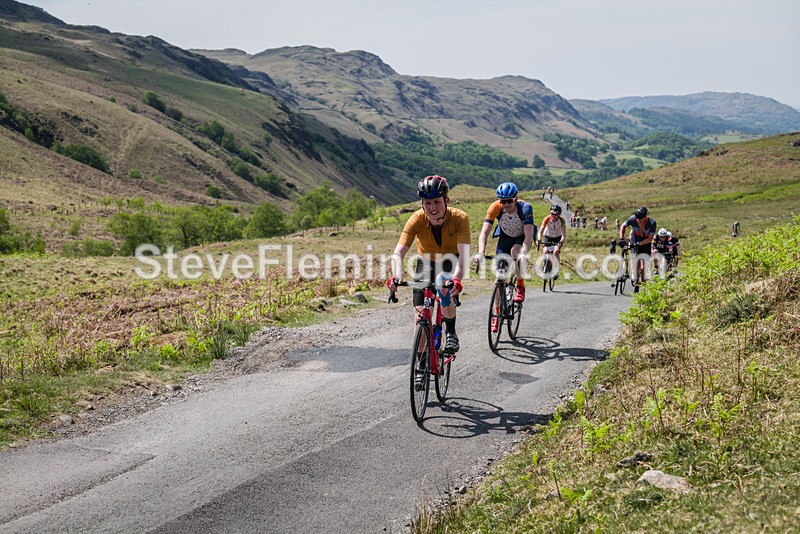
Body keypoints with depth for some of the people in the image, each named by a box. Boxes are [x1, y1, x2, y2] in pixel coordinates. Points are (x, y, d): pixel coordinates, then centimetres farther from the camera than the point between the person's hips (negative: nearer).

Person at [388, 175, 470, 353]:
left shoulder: (460, 218, -31)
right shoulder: (417, 219, -28)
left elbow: (464, 254, -41)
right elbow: (398, 252, -35)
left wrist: (457, 278, -59)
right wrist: (397, 275, -55)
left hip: (450, 261, -2)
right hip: (426, 262, 2)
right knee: (420, 311, -8)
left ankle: (451, 334, -5)